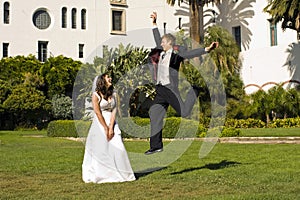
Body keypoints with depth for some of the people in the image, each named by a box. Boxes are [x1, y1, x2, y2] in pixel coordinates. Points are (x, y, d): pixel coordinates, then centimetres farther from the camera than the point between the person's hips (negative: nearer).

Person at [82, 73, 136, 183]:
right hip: (100, 123, -4)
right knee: (100, 149, -4)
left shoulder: (114, 94, 8)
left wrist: (111, 128, -11)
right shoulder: (96, 94, -5)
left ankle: (121, 174, 3)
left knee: (118, 148, -5)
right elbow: (98, 113, -10)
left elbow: (114, 111, 0)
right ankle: (98, 175, 6)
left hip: (112, 123, 4)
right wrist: (105, 129, -13)